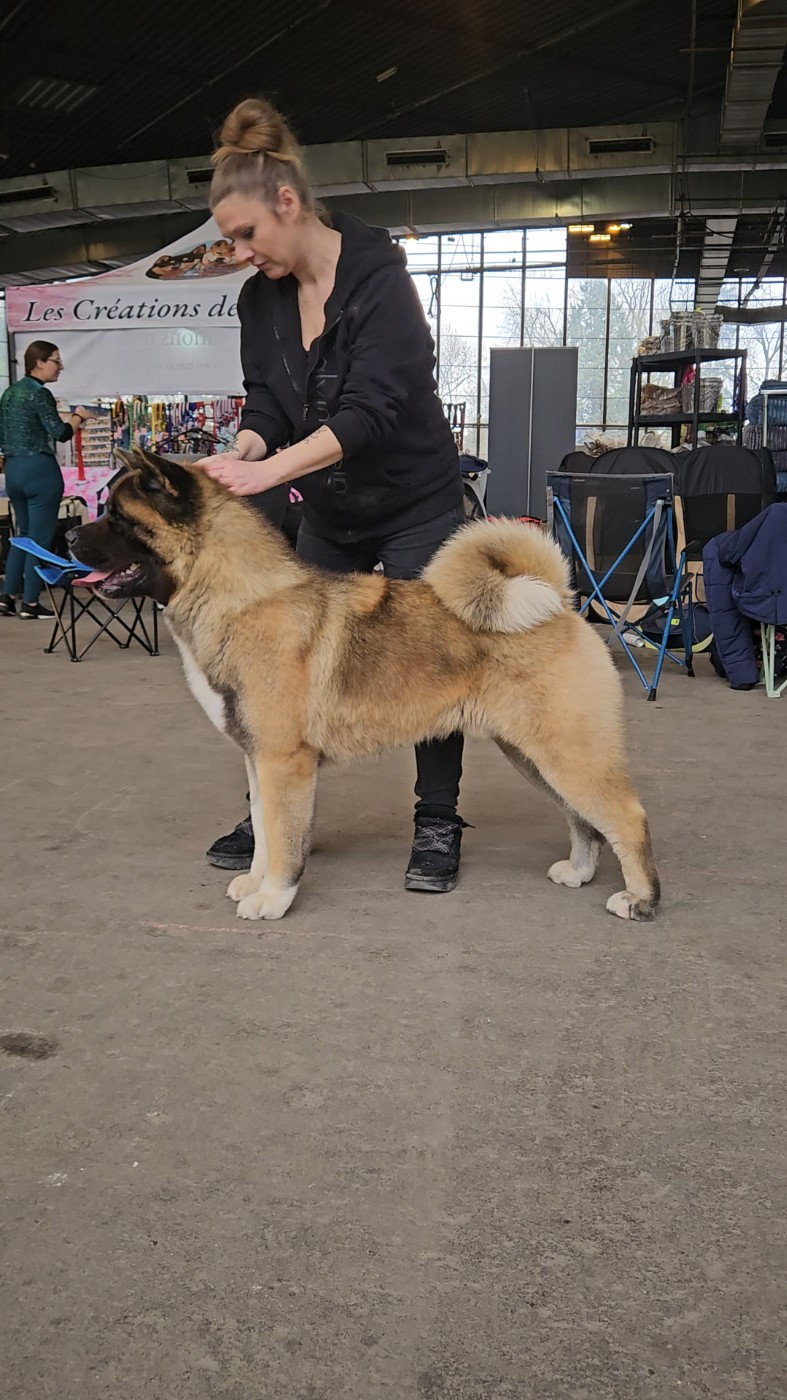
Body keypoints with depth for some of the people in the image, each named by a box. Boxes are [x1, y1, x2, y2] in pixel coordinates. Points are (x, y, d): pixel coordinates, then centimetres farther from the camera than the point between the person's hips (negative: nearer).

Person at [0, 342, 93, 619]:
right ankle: (30, 603, 4)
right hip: (39, 469, -8)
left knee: (23, 533, 18)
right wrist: (78, 416, -1)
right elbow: (61, 433, -17)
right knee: (40, 537, 0)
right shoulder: (39, 394, -12)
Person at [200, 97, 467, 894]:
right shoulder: (261, 297, -3)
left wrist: (270, 469, -38)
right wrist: (243, 450, -25)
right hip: (328, 514, 6)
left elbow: (372, 409, -30)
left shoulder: (378, 275, -22)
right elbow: (266, 400, -2)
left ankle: (437, 825, 12)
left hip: (414, 505, -6)